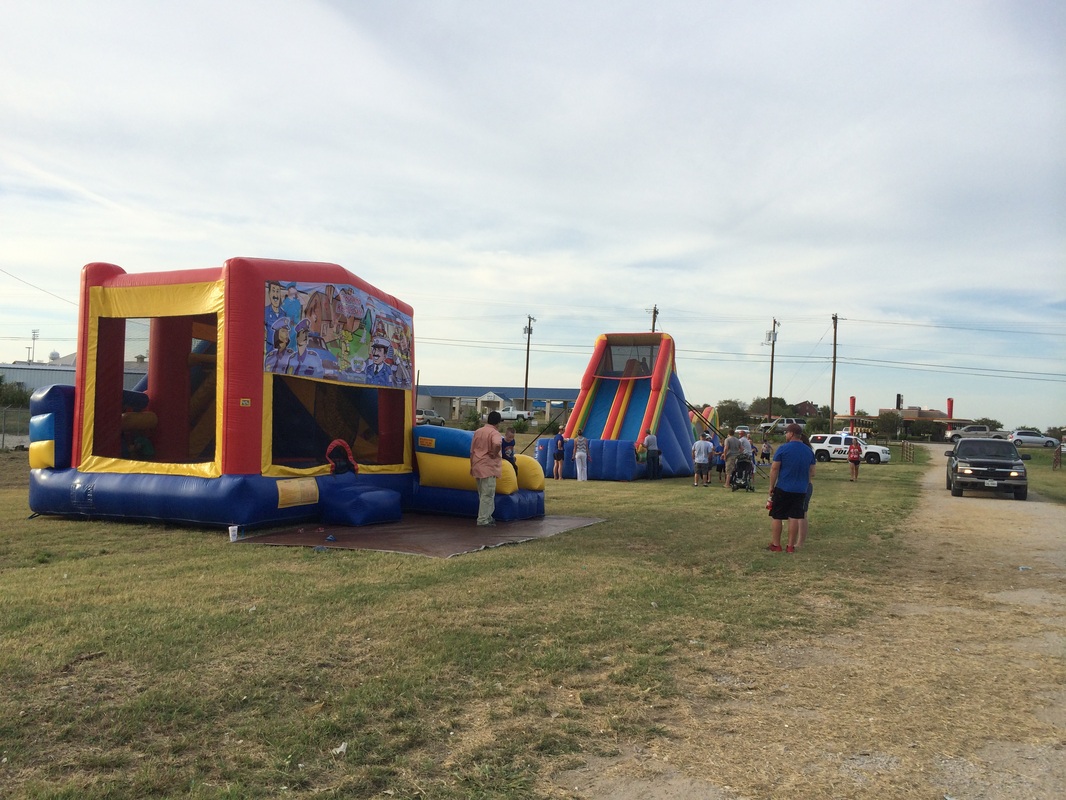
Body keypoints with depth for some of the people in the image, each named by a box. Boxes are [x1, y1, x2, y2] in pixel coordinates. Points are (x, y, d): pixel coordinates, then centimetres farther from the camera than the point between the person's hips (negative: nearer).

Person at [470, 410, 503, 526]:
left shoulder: (477, 432, 11)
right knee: (487, 495, -3)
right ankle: (482, 520, -3)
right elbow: (497, 444, -35)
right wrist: (494, 454, -17)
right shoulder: (494, 433, -12)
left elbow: (472, 451, 14)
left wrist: (472, 467, 21)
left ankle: (488, 517, 26)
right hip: (488, 467, -8)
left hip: (477, 467, 8)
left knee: (483, 494, 17)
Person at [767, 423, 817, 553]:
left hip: (782, 489, -4)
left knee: (776, 517, 6)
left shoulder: (783, 448, -9)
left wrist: (771, 486, 0)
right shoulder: (809, 451, 7)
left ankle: (775, 545, 10)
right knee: (794, 518, 6)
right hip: (800, 491, 4)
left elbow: (774, 469, -9)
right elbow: (812, 473, 11)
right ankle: (791, 546, 9)